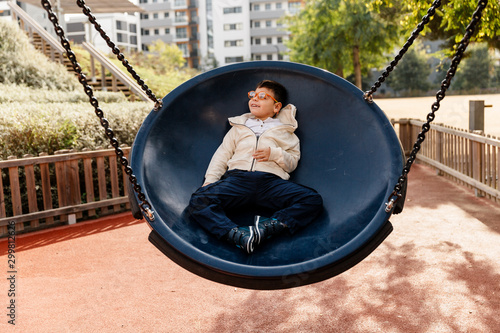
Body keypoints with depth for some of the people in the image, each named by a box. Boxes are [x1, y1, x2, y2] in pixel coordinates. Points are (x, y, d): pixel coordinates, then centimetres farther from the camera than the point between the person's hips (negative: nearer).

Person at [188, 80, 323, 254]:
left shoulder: (284, 130, 28)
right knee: (198, 200, -29)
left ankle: (268, 226, -41)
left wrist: (275, 154, -1)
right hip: (237, 177, 1)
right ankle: (237, 234, -45)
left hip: (272, 180, 0)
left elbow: (293, 162, 20)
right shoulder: (239, 127, 32)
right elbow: (222, 154, 24)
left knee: (313, 200, -27)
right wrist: (211, 179, 7)